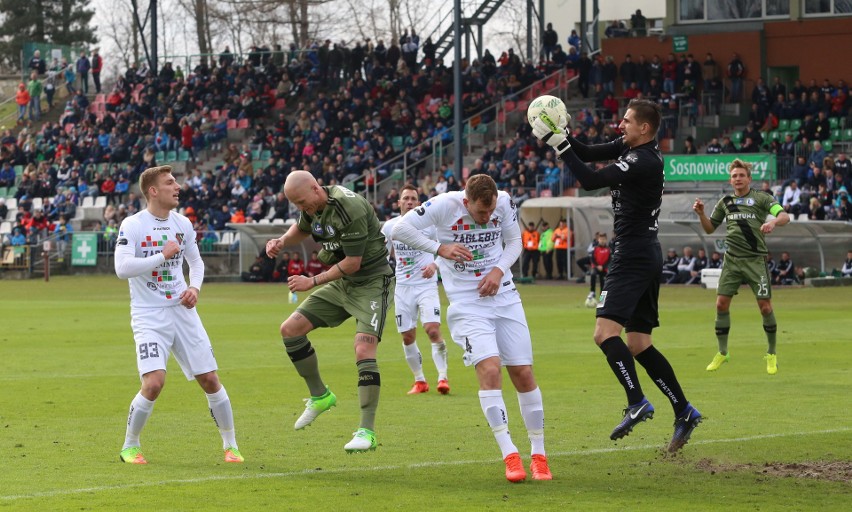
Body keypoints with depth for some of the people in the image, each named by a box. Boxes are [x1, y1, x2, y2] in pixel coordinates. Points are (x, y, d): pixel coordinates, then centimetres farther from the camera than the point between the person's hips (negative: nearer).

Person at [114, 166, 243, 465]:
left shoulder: (182, 224, 7)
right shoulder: (132, 225, -10)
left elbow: (196, 261, 22)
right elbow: (122, 268, -22)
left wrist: (195, 287, 2)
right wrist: (163, 254, -19)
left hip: (182, 311, 5)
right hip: (149, 316, -5)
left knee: (210, 380, 3)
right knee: (154, 383, -19)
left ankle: (230, 445, 18)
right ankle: (129, 447, 2)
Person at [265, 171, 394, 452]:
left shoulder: (349, 208, -26)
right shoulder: (313, 206, 0)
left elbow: (353, 263, -24)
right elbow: (302, 228, 24)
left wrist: (312, 282, -17)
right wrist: (281, 241, 2)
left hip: (371, 283, -9)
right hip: (340, 284, 9)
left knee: (364, 350, -23)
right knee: (290, 329, 2)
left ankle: (367, 431, -20)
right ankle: (320, 396, 18)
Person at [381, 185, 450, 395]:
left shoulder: (429, 223, -4)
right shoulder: (389, 227, 4)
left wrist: (435, 265, -16)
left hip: (426, 285, -3)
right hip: (402, 288, 3)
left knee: (433, 329, -18)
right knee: (408, 337, 4)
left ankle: (443, 377, -13)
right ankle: (419, 381, 17)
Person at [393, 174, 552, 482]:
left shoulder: (504, 203, -4)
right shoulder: (444, 205, -14)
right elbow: (400, 229, -12)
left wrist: (498, 270, -7)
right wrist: (439, 249, -19)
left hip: (504, 296, 4)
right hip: (467, 303, -4)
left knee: (523, 373, 1)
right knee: (490, 368, -21)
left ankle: (539, 454, 13)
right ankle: (510, 456, -21)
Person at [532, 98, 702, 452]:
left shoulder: (644, 162, -17)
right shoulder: (629, 147, 11)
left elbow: (590, 180, -20)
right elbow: (589, 154, 15)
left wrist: (558, 144, -17)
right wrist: (560, 134, -1)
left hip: (634, 258, -10)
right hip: (644, 256, 10)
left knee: (605, 332, -19)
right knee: (639, 345, 10)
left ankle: (636, 403, -24)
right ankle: (683, 412, 9)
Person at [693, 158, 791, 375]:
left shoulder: (761, 198, 2)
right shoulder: (725, 202, 15)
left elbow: (784, 216, -10)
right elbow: (710, 228, 22)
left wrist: (773, 221, -32)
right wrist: (701, 213, 3)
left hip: (755, 260, -4)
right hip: (732, 260, 4)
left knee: (765, 306, -7)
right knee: (721, 303, -4)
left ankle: (772, 354, 8)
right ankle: (722, 353, 10)